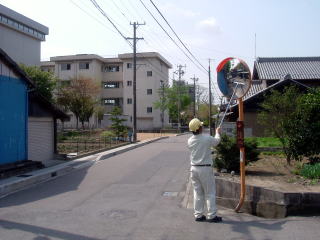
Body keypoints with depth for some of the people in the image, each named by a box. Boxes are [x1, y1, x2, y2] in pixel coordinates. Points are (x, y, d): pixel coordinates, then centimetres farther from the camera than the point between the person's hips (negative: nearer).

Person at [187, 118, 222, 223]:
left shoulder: (190, 141, -1)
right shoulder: (207, 138, -14)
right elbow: (216, 141, 8)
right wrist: (217, 132, 29)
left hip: (194, 168, 5)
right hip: (205, 168, -5)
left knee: (197, 192, 12)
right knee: (210, 193, 4)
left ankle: (198, 215, 17)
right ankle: (212, 216, 8)